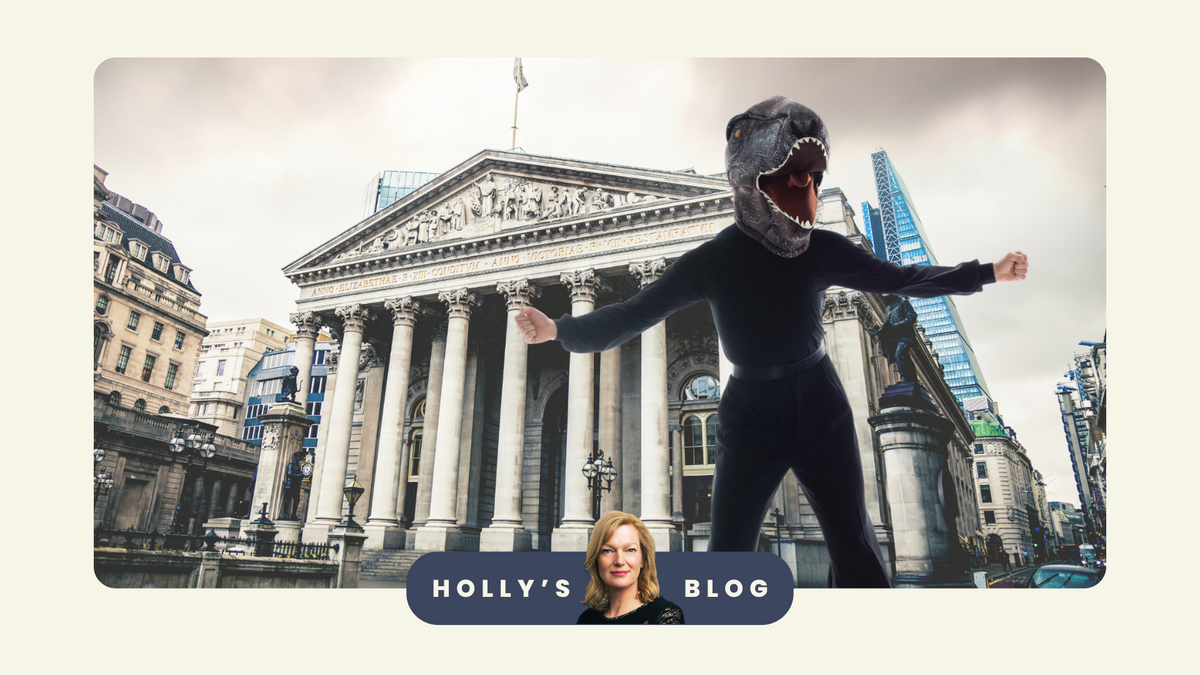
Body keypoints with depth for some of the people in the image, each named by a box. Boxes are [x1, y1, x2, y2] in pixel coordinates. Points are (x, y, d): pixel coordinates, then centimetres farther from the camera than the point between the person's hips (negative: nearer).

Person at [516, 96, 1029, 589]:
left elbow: (898, 278, 9)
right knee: (727, 554, 2)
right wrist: (561, 328, -19)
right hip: (749, 421, -2)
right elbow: (635, 312, -10)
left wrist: (987, 273, 12)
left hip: (822, 412, 3)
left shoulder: (821, 251, -5)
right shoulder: (713, 261, -11)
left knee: (855, 547, 11)